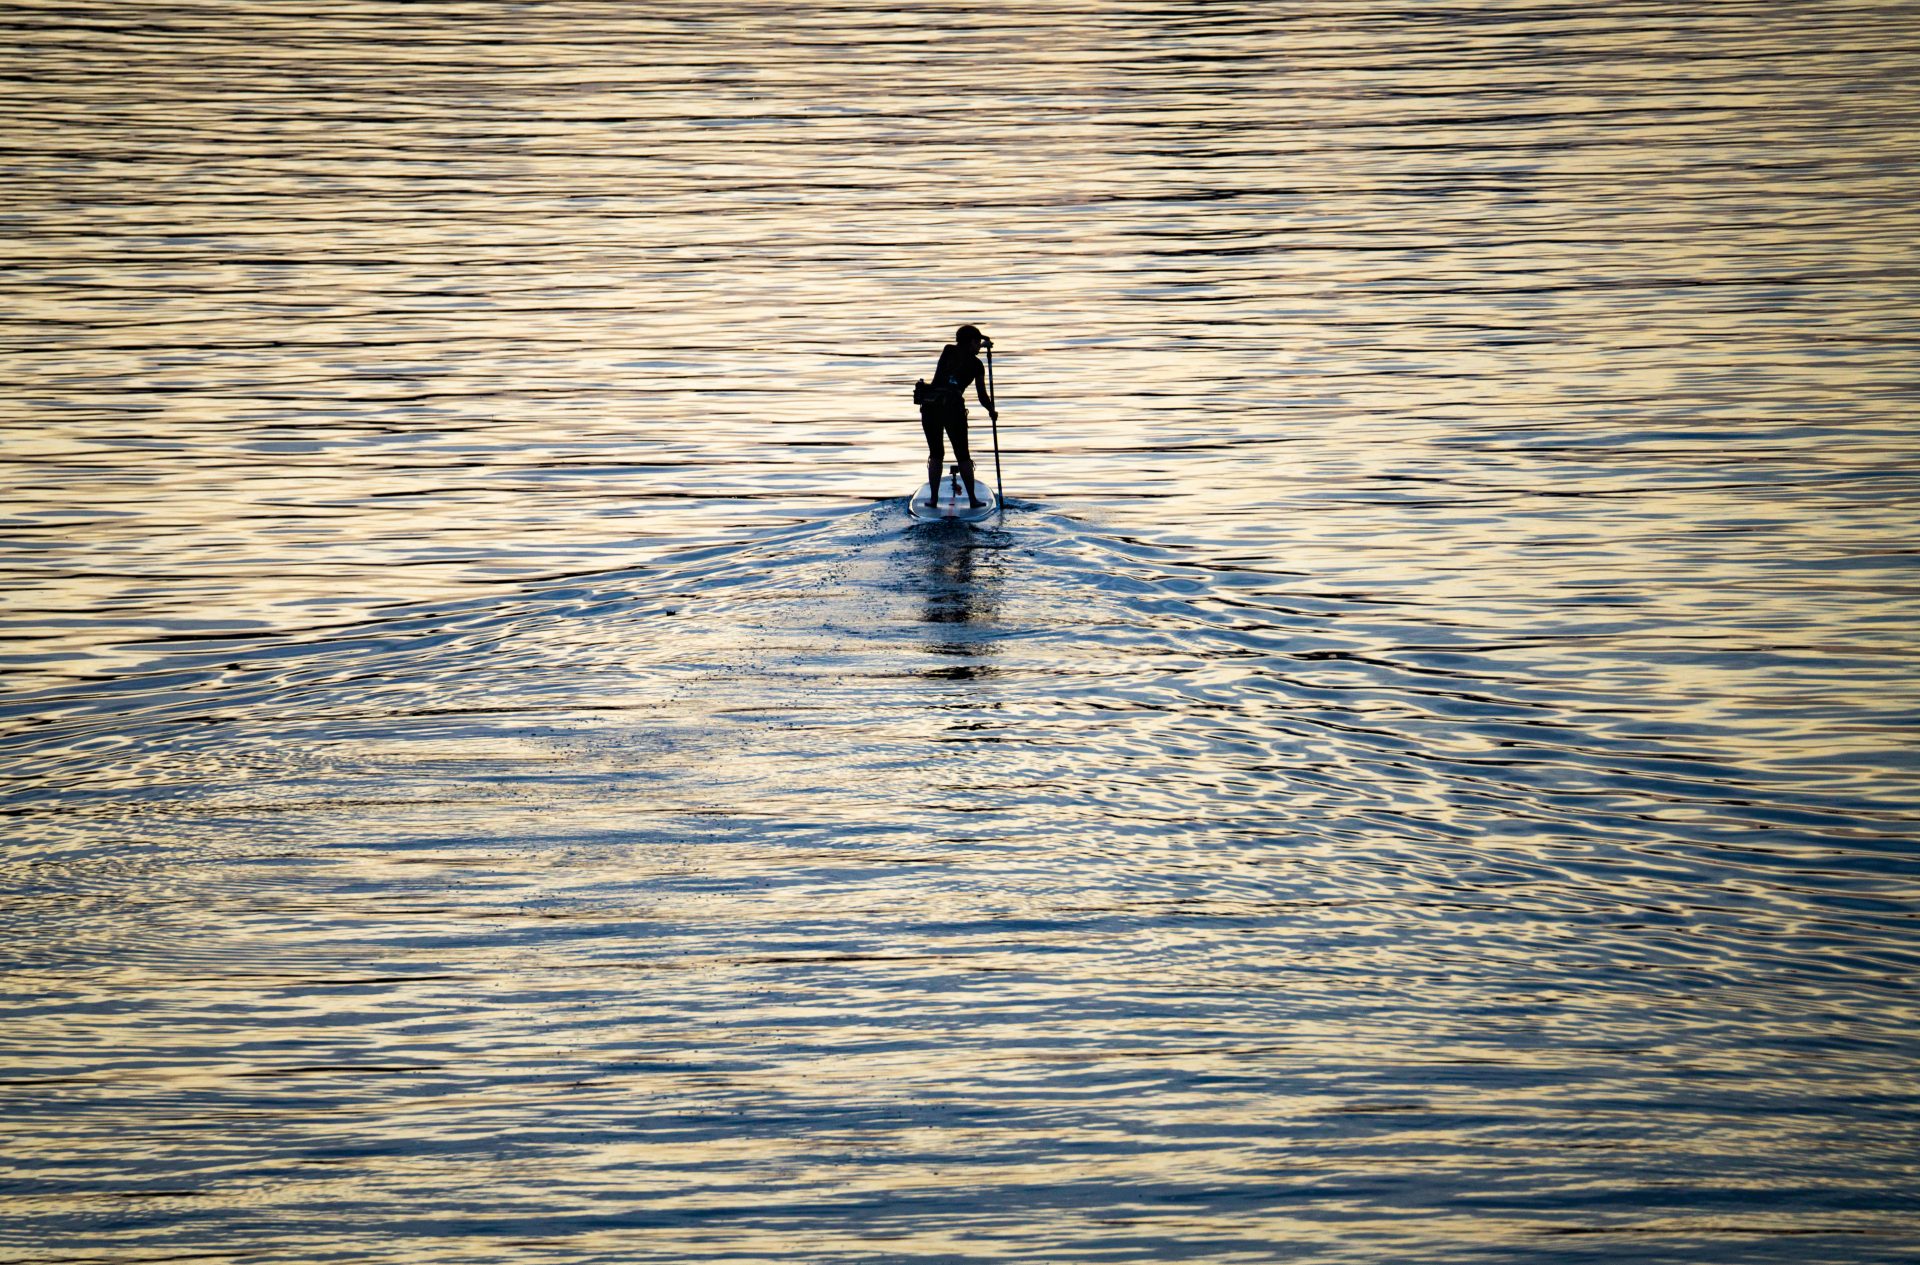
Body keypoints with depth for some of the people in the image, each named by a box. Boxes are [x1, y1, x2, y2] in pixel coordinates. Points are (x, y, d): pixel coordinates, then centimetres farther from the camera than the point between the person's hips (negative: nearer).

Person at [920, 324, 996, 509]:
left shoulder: (948, 350, 15)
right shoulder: (976, 365, 7)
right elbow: (982, 396, 10)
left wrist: (981, 346, 50)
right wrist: (992, 411, 28)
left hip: (930, 405, 2)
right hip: (954, 407, -2)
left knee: (935, 454, 15)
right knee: (963, 455, 10)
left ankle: (933, 497, 9)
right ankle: (973, 499, 11)